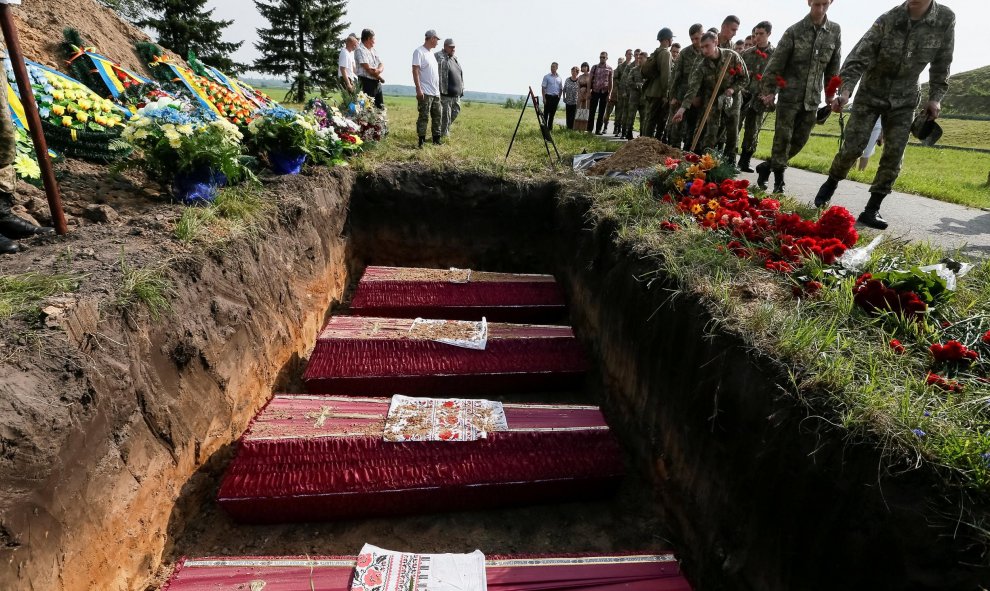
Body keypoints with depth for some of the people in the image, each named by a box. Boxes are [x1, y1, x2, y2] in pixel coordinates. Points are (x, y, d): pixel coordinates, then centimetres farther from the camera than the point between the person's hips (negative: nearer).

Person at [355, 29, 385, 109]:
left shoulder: (373, 50, 19)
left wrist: (379, 70, -13)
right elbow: (368, 69, -16)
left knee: (381, 107, 9)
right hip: (367, 82, -8)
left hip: (377, 83, 8)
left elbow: (381, 65, 12)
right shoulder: (360, 50, -8)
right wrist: (380, 78, -5)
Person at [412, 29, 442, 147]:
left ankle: (436, 139, 20)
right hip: (425, 92, -9)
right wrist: (418, 89, -22)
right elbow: (415, 71, -15)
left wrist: (439, 89, 21)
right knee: (424, 117, -7)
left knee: (437, 116, 11)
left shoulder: (432, 53, 18)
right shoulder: (419, 51, -8)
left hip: (436, 92, 9)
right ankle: (422, 140, -3)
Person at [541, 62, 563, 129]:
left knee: (552, 113, 7)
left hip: (556, 97, 4)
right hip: (548, 96, -4)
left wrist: (559, 97, 7)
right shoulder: (547, 77, -2)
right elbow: (543, 88, -5)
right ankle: (544, 127, 1)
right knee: (546, 113, -3)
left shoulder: (559, 77, 10)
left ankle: (550, 127, 14)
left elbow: (561, 88, 16)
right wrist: (544, 98, -13)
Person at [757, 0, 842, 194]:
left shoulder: (835, 31, 5)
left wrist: (830, 94, 11)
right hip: (789, 96, -4)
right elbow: (776, 63, -4)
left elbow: (833, 66, 11)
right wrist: (769, 91, -8)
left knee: (799, 141, 6)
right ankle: (778, 179, 7)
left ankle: (767, 167, 22)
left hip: (812, 98, 4)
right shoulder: (794, 31, -4)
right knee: (783, 139, -3)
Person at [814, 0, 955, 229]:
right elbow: (857, 59, -21)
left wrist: (935, 97, -4)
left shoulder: (946, 19, -9)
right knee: (852, 148, -10)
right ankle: (830, 184, 17)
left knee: (893, 156, -6)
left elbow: (941, 63, 1)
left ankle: (872, 209, -3)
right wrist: (845, 91, -36)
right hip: (870, 94, -2)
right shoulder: (888, 20, -16)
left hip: (904, 99, 2)